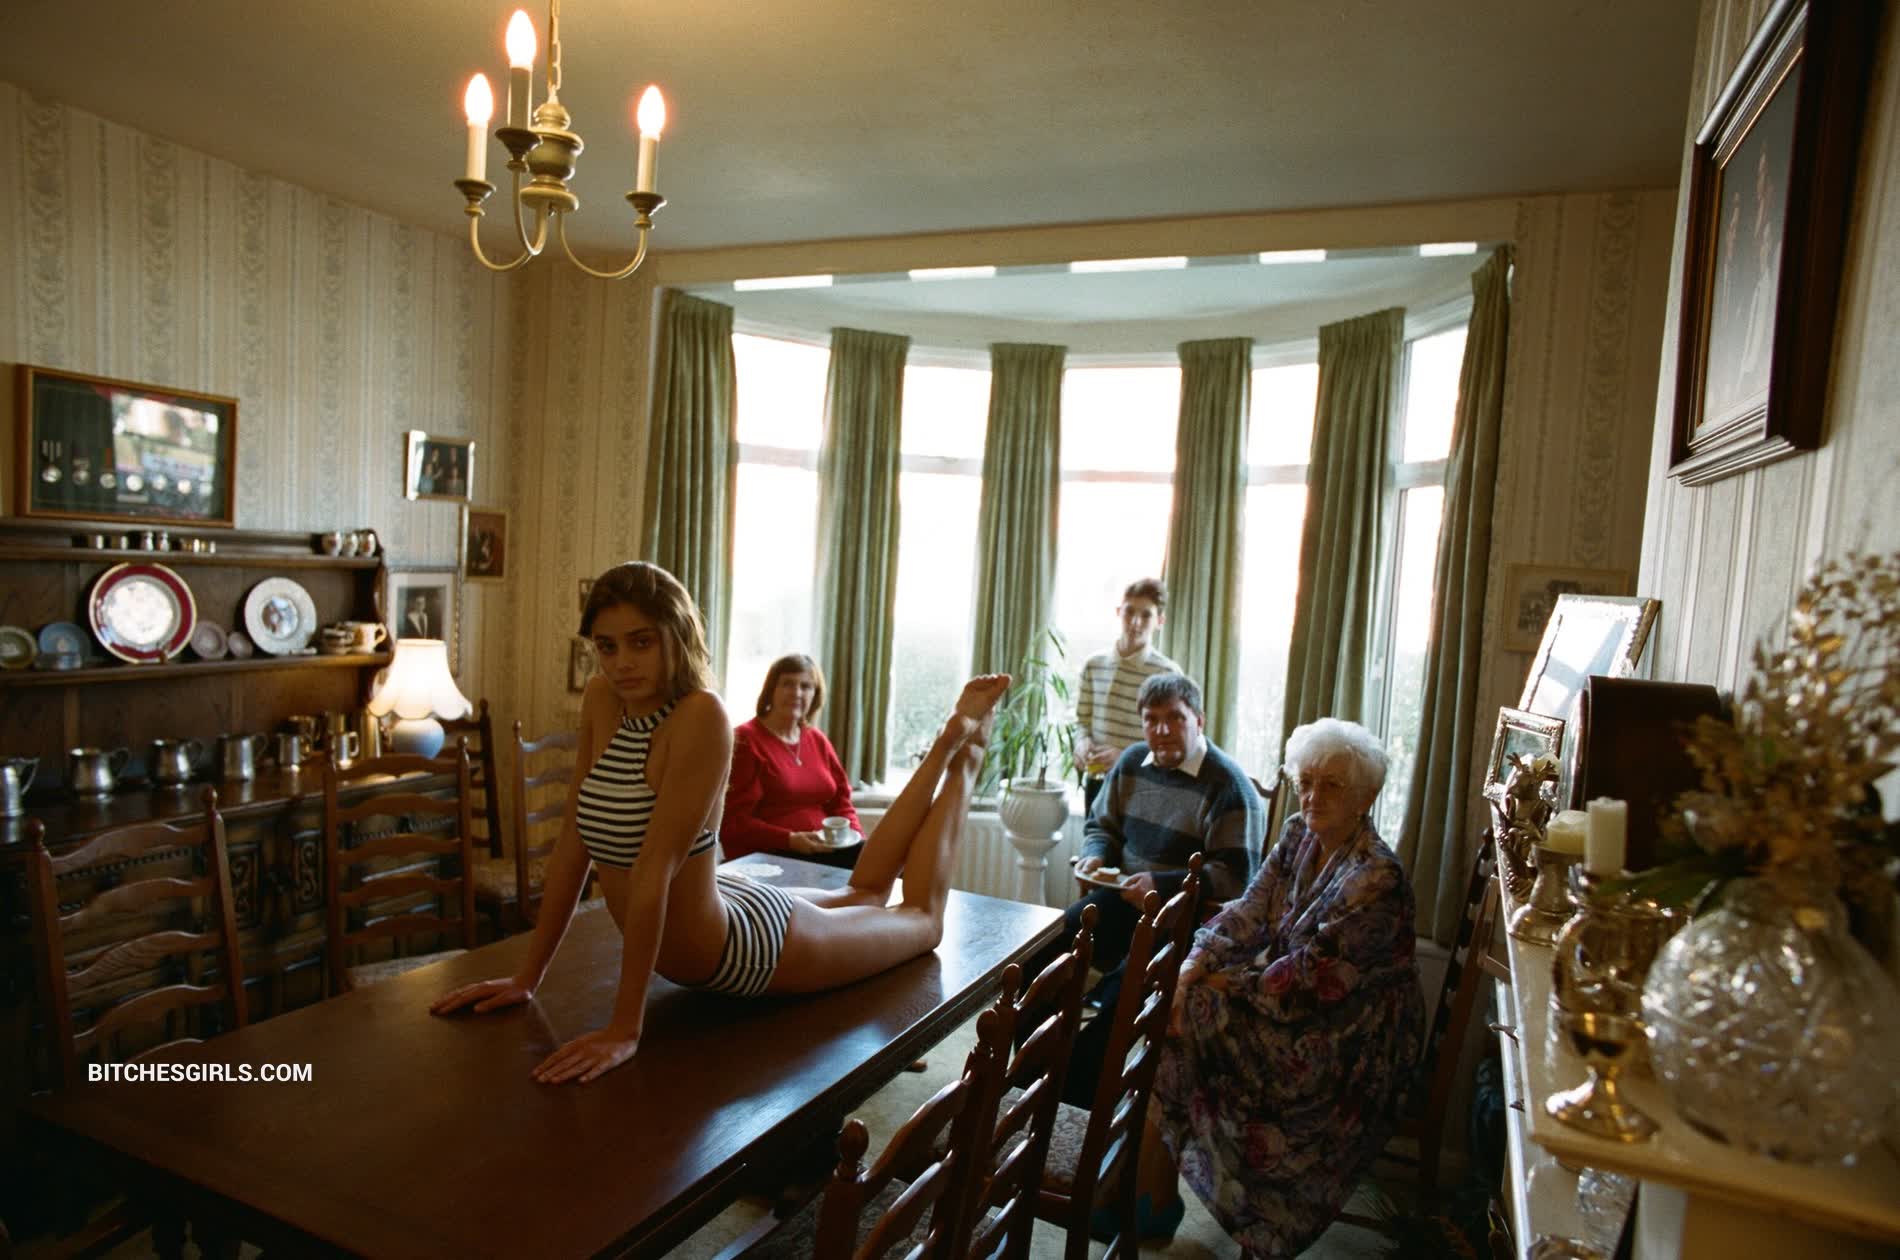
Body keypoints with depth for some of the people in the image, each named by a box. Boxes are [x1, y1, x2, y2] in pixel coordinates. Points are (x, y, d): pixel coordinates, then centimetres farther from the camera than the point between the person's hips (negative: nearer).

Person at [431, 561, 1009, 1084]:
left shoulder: (702, 716, -35)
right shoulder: (600, 699, -15)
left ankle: (962, 743, 40)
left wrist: (625, 1029, -31)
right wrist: (526, 978, -7)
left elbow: (655, 870, -35)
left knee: (920, 919, 24)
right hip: (718, 907, 6)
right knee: (868, 897, 34)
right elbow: (574, 842, -9)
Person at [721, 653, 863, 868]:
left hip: (823, 849, 7)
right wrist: (791, 840, -20)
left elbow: (840, 803, 19)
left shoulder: (817, 740, 17)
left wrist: (854, 835, -2)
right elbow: (733, 822, -9)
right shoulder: (745, 741, -3)